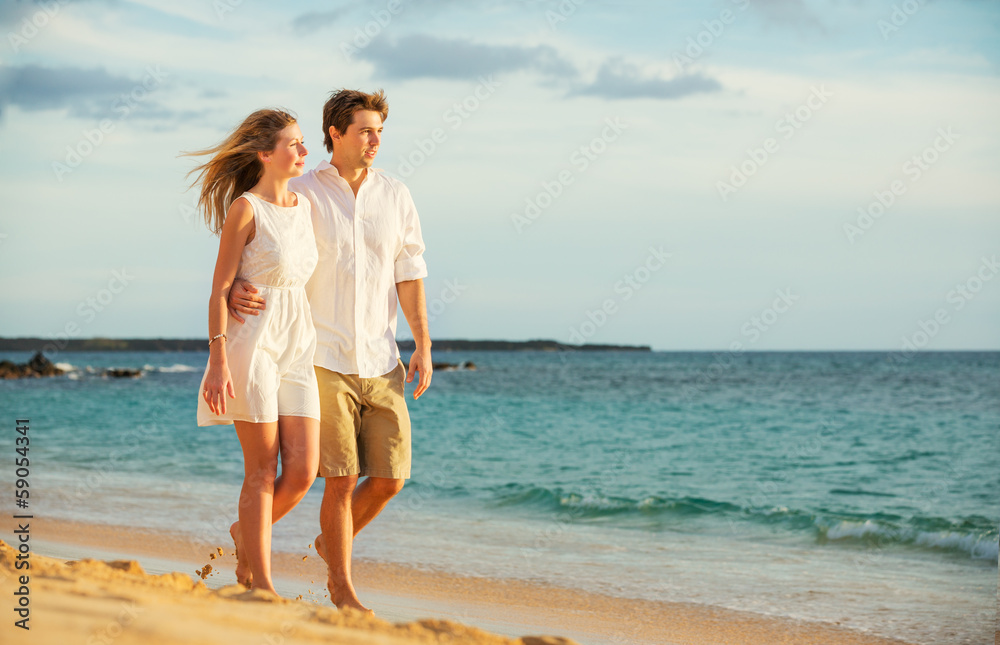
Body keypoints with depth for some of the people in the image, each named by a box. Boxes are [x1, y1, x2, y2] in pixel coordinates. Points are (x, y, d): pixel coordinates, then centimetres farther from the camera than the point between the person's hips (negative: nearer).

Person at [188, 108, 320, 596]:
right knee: (263, 470, -3)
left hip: (298, 349, 6)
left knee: (303, 469, -2)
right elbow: (220, 290, -9)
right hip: (252, 341, -6)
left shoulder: (304, 207, 12)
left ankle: (247, 531, 26)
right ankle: (260, 585, 5)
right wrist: (219, 360, -16)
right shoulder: (244, 210, -7)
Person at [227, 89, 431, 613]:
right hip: (324, 358, -4)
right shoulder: (300, 195, -4)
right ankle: (342, 589, 8)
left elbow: (409, 275, 8)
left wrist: (423, 346, 1)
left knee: (390, 477, 2)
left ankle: (332, 542, 29)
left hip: (381, 362, 4)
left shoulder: (395, 197, 8)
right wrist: (238, 292, -30)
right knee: (342, 478, -6)